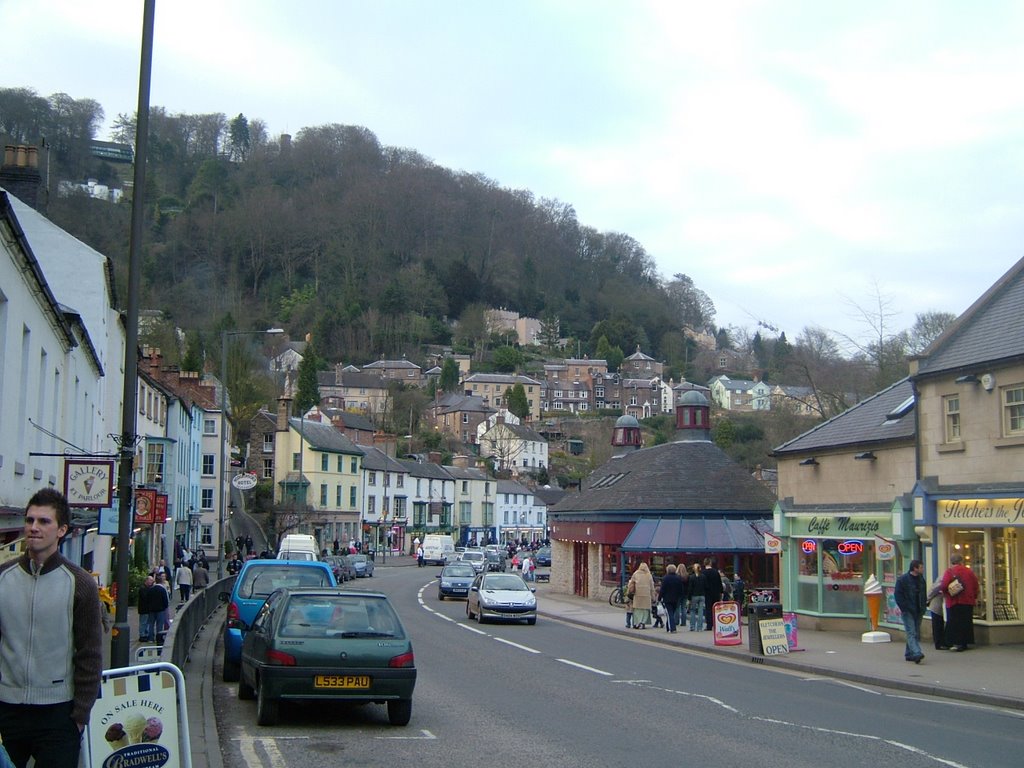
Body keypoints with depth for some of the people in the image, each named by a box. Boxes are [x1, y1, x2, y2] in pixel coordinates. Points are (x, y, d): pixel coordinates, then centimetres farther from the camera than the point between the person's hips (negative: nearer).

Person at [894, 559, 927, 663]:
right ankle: (916, 654, -25)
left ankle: (909, 654, 19)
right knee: (911, 633, -14)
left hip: (918, 612, 7)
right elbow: (897, 595, -11)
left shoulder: (921, 579, 13)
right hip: (908, 611, -7)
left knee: (916, 634, 9)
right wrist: (904, 608, -16)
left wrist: (923, 607, 12)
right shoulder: (902, 580, -9)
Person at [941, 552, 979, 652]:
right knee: (966, 622, 10)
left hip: (954, 602, -4)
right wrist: (975, 597, 20)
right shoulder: (969, 571, 6)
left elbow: (944, 585, -17)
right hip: (968, 602, 4)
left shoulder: (949, 571, -7)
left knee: (954, 623, 0)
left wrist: (945, 592, 4)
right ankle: (964, 643, 14)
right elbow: (976, 586, 9)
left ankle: (957, 643, -8)